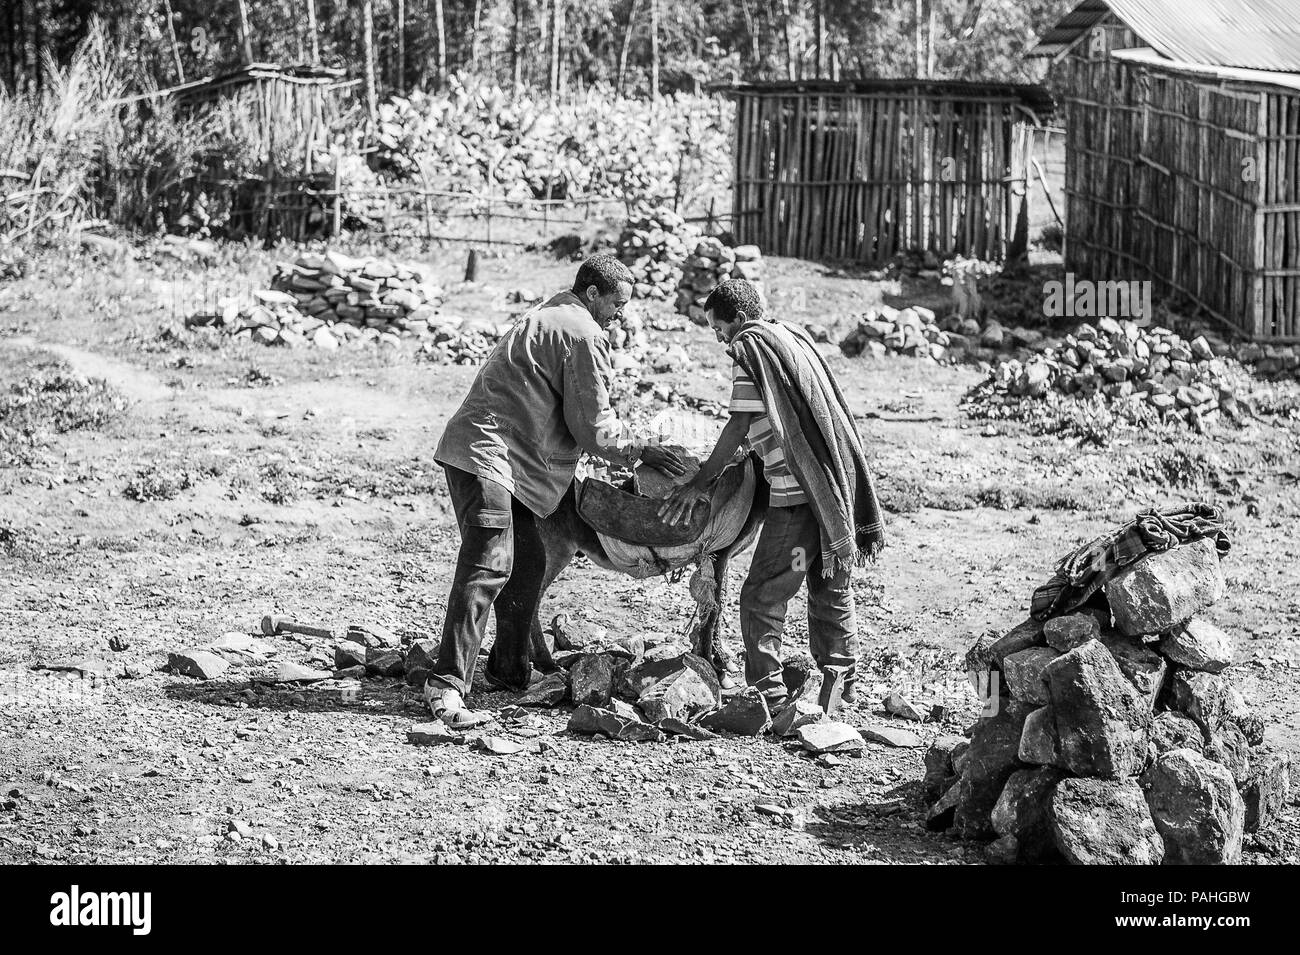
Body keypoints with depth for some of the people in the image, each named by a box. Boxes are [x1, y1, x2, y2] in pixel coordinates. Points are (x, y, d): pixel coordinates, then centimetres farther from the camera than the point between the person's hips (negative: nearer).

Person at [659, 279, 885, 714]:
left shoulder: (750, 347, -6)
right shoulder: (794, 337, 18)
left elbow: (739, 425, -10)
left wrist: (700, 483, -6)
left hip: (798, 490, -9)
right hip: (836, 483, 9)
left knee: (762, 598, -3)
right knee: (830, 592, 16)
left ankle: (769, 695, -5)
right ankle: (840, 684, 18)